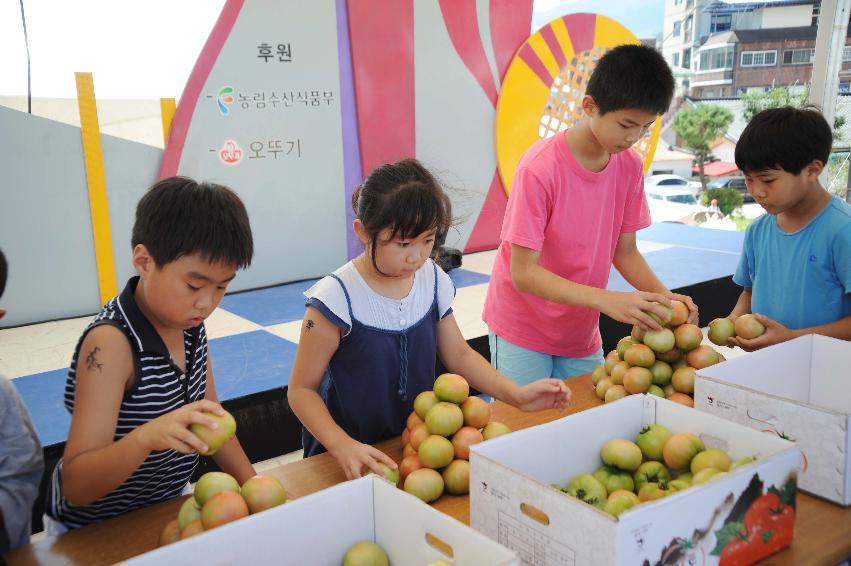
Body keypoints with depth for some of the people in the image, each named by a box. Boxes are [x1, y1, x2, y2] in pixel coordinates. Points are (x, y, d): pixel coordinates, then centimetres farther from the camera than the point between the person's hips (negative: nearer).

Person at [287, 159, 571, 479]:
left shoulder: (433, 281, -1)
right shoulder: (337, 299, -17)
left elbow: (458, 354, 10)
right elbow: (302, 389, -10)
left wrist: (517, 395, -2)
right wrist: (343, 446, -25)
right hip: (353, 456, -4)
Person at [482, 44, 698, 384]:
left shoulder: (630, 166, -5)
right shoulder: (540, 167, -24)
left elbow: (624, 250, 3)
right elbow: (523, 272, -24)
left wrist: (663, 296, -15)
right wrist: (605, 299, -34)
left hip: (582, 333, 5)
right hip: (522, 332, -5)